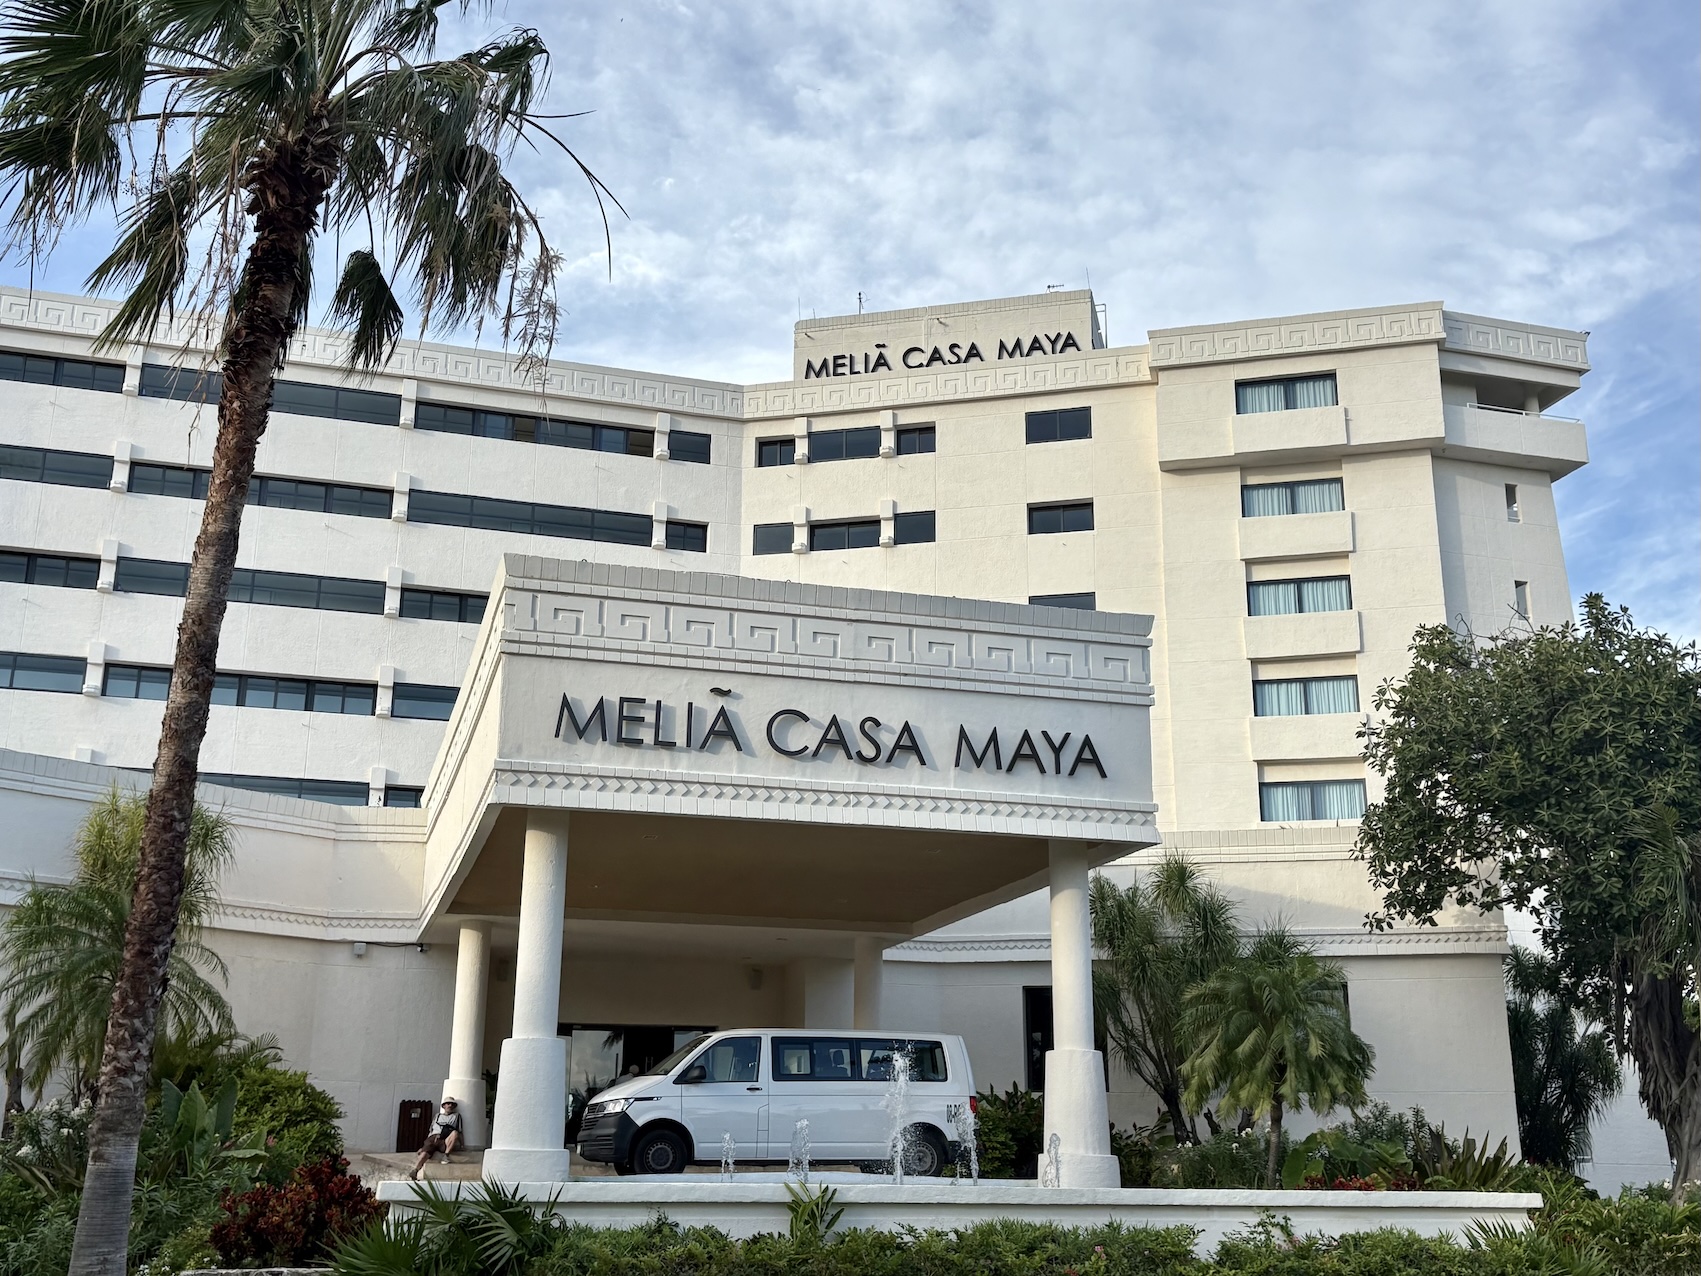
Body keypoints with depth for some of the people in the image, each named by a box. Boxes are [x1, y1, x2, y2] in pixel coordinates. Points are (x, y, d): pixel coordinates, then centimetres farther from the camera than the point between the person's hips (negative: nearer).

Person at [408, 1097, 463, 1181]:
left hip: (445, 1142, -1)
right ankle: (414, 1171, -50)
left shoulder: (456, 1116, 25)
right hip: (432, 1138, 1)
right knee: (425, 1152, -33)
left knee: (455, 1133, -35)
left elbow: (458, 1132, 15)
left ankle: (446, 1155, -30)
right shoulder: (437, 1116, 31)